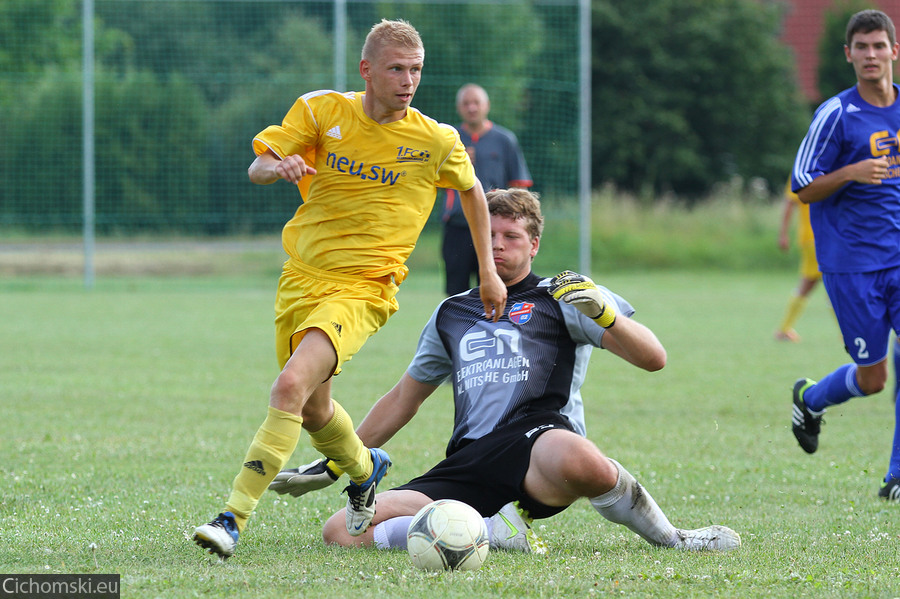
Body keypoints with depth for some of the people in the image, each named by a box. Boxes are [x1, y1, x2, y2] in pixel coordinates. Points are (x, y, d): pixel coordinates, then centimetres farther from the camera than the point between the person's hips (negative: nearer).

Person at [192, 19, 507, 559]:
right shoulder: (322, 111, -1)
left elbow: (471, 189, 16)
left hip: (362, 290, -4)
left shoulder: (436, 141, -3)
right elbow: (257, 168, -2)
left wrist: (488, 272, 17)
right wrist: (279, 167, -26)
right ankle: (364, 469, 51)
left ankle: (235, 518, -26)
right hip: (302, 278, 4)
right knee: (313, 409, 17)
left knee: (291, 387, -25)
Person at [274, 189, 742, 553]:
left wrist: (604, 313, -15)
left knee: (577, 461, -45)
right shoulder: (450, 315, 29)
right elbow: (402, 400, 39)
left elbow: (652, 358, 3)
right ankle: (494, 531, -18)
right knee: (340, 531, -16)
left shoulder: (559, 297, 13)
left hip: (537, 436, -5)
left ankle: (671, 539, -16)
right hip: (466, 465, 5)